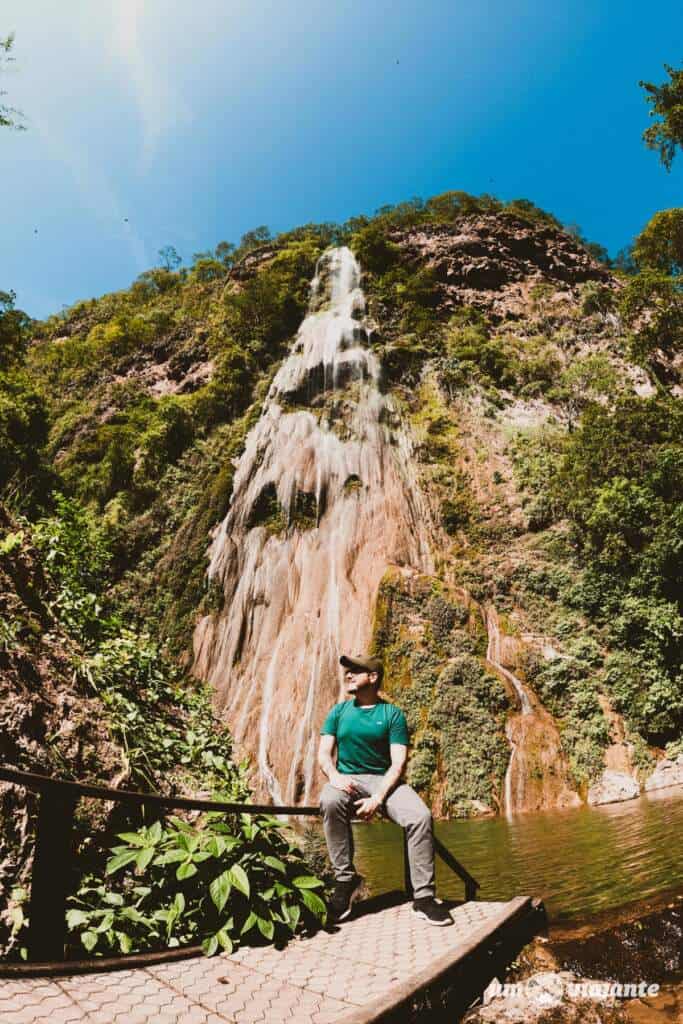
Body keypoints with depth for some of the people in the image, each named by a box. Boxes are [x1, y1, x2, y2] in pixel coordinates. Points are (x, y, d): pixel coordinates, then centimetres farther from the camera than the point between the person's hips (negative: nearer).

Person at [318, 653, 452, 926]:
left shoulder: (393, 714, 2)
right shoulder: (339, 712, 11)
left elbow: (398, 762, -6)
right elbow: (324, 753, 5)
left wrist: (378, 798, -21)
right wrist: (334, 775, -19)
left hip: (384, 780, -1)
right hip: (347, 780, 1)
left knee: (420, 816, -29)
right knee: (329, 801, -34)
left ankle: (423, 895, -14)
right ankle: (346, 880, -19)